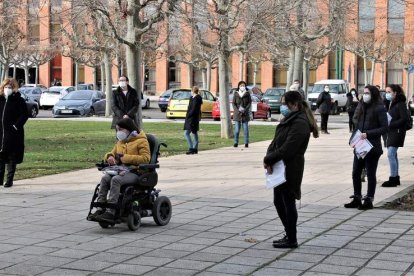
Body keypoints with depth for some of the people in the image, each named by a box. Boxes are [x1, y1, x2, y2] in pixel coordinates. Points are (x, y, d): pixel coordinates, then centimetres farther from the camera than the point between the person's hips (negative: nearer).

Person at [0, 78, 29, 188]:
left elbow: (24, 115, -8)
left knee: (12, 158, 2)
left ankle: (10, 180, 8)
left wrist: (16, 126, -15)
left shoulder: (19, 100, -3)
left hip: (13, 133, -4)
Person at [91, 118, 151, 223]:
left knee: (115, 180, -33)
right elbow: (112, 153, 30)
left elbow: (145, 158, -12)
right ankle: (100, 209, -28)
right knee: (105, 178, -23)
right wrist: (110, 156, 2)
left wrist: (125, 158, -14)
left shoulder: (141, 141, 0)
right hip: (120, 170, 7)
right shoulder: (120, 142, 23)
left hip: (135, 172, -7)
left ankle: (110, 213, -37)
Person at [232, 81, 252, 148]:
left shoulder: (247, 94, 4)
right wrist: (237, 110, -11)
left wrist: (245, 110, -12)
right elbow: (233, 103, 3)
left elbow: (249, 103, 2)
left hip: (245, 114, 0)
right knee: (237, 129, -3)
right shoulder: (236, 93, 4)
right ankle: (236, 143, 4)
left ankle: (246, 143, 4)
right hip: (237, 114, 0)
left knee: (245, 129, 0)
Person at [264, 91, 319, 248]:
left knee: (288, 203, 0)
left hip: (290, 169, -9)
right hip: (281, 168, 10)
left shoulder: (300, 123, -17)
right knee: (278, 202, 16)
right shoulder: (289, 119, 13)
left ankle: (291, 240, 12)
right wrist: (269, 159, -7)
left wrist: (268, 159, -16)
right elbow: (276, 142, 10)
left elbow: (287, 148, -23)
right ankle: (289, 234, 28)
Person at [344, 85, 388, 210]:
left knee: (370, 174, 3)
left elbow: (384, 128, -12)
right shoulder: (361, 106, 10)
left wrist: (368, 134, -19)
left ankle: (369, 200, 12)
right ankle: (357, 199, 20)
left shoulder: (379, 109, -9)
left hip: (372, 147, -6)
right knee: (356, 173, 9)